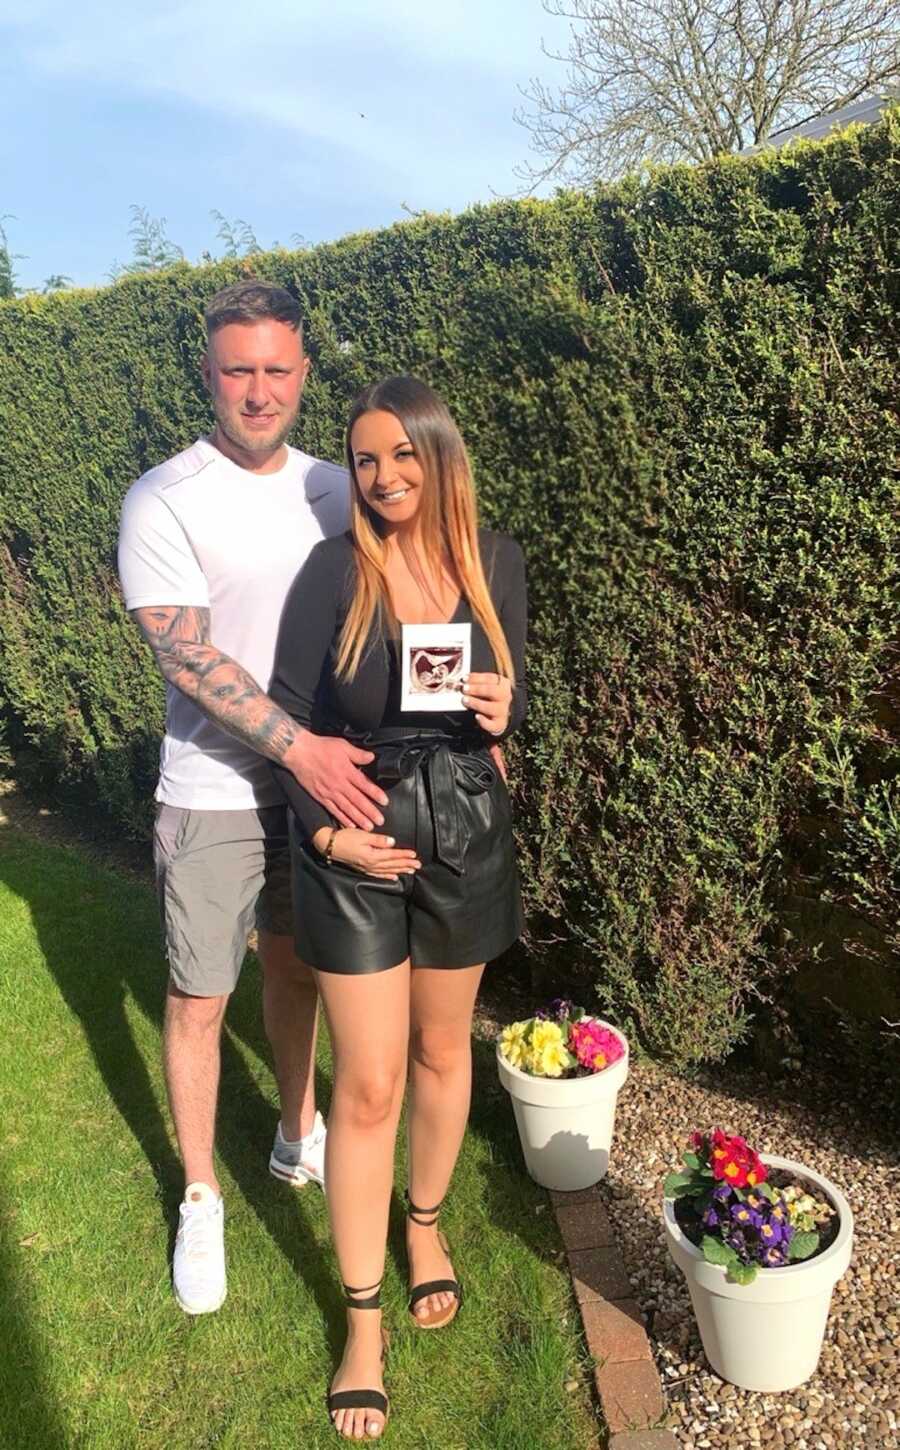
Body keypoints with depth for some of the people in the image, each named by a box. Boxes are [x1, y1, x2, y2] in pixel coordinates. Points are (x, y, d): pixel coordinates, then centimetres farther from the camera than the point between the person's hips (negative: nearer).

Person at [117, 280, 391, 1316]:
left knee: (295, 967, 21)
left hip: (325, 777, 5)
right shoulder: (164, 501, -12)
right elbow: (187, 655, -19)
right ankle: (200, 1200, 30)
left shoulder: (334, 489, 3)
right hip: (215, 797, -4)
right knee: (199, 999, 8)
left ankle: (298, 1140, 43)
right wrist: (300, 747, -26)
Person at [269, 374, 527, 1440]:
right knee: (368, 1084, 3)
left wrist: (501, 713, -15)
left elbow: (511, 689, 8)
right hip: (355, 841, -2)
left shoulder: (494, 562, -2)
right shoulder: (335, 567, -10)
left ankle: (425, 1225, 47)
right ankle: (362, 1323, 22)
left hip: (465, 833, 3)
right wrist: (325, 830, -12)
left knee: (442, 1050, 19)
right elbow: (290, 710, -6)